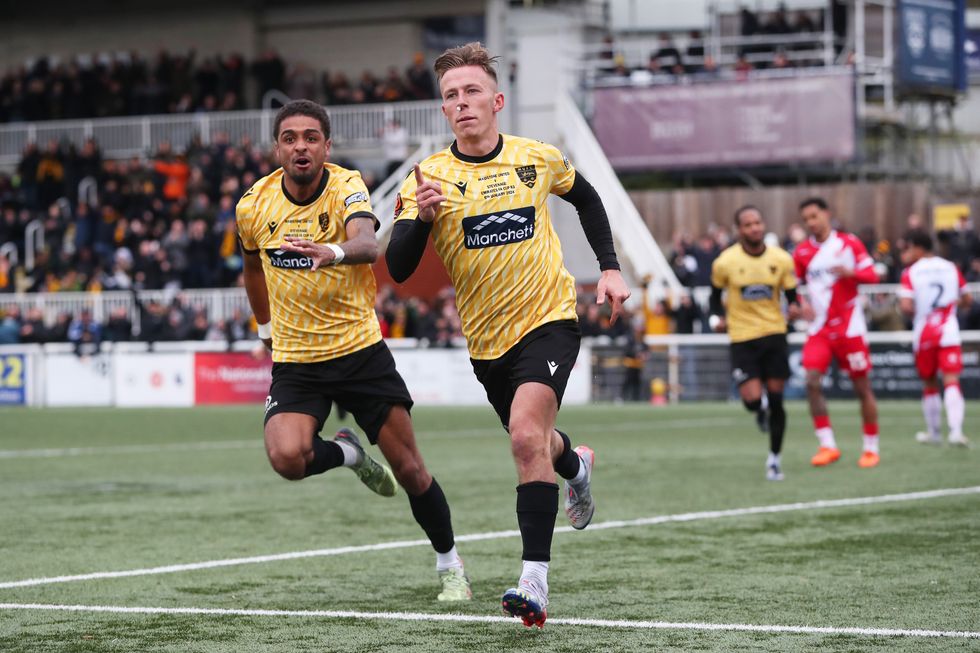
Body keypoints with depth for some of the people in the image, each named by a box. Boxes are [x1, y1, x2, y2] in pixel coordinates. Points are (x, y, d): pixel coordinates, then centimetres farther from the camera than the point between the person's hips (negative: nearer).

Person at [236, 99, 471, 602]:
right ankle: (347, 453, 10)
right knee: (287, 457, -25)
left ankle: (449, 564, 23)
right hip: (294, 362, 2)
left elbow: (367, 244, -37)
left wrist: (334, 252, -58)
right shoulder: (253, 206, -3)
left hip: (360, 349, -2)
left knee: (410, 471, -1)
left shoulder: (347, 188, -14)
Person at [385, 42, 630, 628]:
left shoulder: (539, 158, -4)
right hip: (486, 339, 3)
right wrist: (422, 216, -32)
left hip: (549, 320, -3)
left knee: (526, 434, -25)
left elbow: (586, 198, 18)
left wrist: (610, 267, 9)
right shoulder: (429, 177, -8)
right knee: (532, 441, 21)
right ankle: (575, 465, 60)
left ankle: (535, 581, -28)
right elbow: (398, 270, -15)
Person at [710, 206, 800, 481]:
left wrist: (794, 307, -17)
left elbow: (791, 294, 5)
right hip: (742, 337, -1)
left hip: (774, 333, 2)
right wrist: (717, 317, -8)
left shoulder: (781, 259, -3)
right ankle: (762, 410, 28)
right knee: (752, 400, -12)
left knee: (776, 399, 3)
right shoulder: (725, 262, -7)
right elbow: (715, 294, 9)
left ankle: (775, 458, 18)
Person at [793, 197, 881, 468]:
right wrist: (801, 303, -9)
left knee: (862, 387, 2)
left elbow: (872, 275, -3)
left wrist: (851, 272, -23)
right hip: (819, 329, 2)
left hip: (850, 326, -2)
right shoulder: (802, 252, 5)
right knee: (812, 382, -16)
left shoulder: (849, 243, -1)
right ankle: (827, 445, -11)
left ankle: (871, 448, 15)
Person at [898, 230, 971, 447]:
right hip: (949, 332, 1)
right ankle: (956, 430, -27)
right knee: (951, 381, -9)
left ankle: (933, 433, 24)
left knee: (929, 384, 14)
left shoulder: (910, 273, -3)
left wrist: (918, 311, 6)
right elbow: (966, 299, 15)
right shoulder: (951, 268, 8)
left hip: (924, 334, -1)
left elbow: (906, 307, -14)